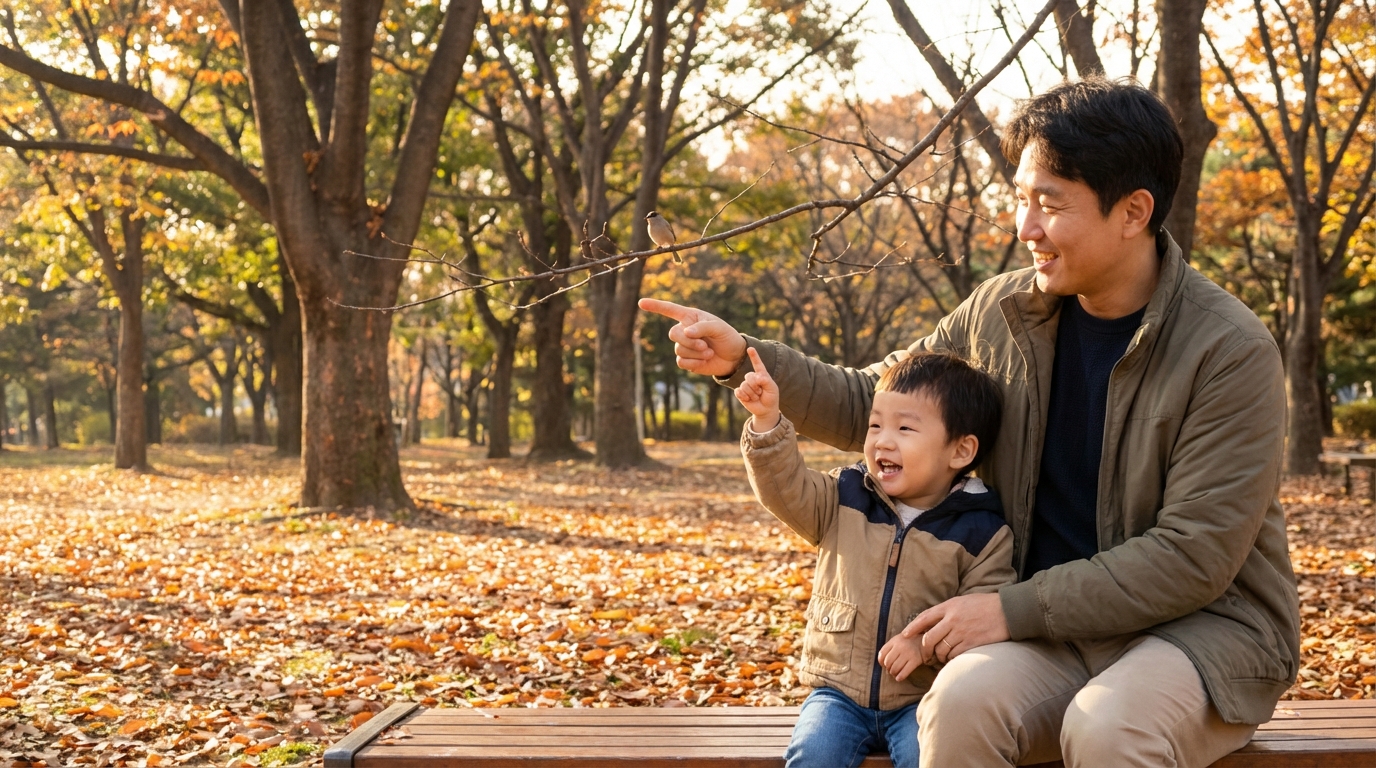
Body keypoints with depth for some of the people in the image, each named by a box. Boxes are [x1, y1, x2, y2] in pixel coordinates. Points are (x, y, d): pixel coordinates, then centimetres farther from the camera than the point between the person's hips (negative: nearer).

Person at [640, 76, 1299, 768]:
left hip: (1204, 625, -3)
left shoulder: (1230, 351, -14)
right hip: (1056, 627, 4)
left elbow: (1193, 555, -17)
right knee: (959, 702, -28)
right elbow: (868, 407, 13)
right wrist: (744, 359, -2)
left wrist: (1015, 608, -20)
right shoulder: (1000, 314, 2)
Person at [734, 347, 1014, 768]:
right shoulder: (844, 499, 5)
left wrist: (926, 642, -24)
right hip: (839, 692, 2)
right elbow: (787, 488, -5)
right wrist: (767, 422, -20)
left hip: (921, 698, -2)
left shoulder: (981, 531, -4)